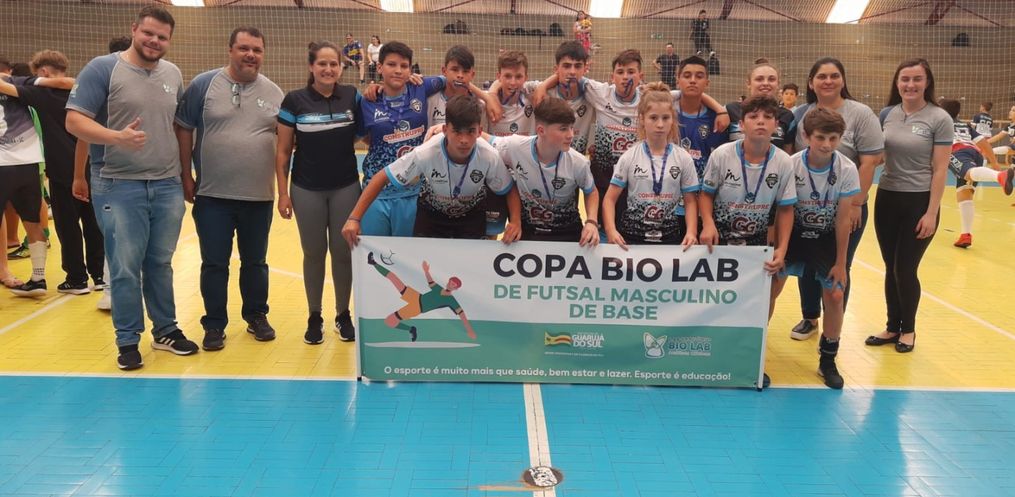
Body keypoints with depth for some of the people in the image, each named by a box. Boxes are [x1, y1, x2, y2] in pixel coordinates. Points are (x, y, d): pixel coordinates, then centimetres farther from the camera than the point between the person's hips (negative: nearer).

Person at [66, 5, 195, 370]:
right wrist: (118, 137, -27)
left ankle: (166, 330, 26)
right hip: (119, 186, -4)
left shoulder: (173, 74, 10)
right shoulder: (102, 69, -6)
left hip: (168, 186, 5)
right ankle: (128, 341, 14)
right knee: (125, 268, 1)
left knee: (160, 264, 14)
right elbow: (74, 121, -11)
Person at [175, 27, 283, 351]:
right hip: (213, 196, -2)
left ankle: (256, 317, 30)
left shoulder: (274, 93, 5)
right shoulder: (204, 85, -2)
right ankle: (214, 325, 19)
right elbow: (183, 130, 0)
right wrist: (185, 176, -2)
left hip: (259, 197, 2)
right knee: (214, 264, 6)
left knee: (255, 262, 14)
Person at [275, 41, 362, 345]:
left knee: (343, 251, 8)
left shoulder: (353, 96, -1)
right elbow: (283, 151, -1)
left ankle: (343, 315, 24)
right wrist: (283, 192, -4)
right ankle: (314, 317, 24)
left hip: (346, 188, 1)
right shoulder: (295, 100, -5)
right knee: (314, 253, 10)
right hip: (307, 190, -1)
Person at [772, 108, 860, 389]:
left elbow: (843, 220, -12)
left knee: (835, 294, -5)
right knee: (771, 287, -8)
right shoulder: (791, 166, -20)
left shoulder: (847, 170, -17)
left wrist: (840, 263, -9)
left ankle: (828, 360, 14)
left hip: (827, 238, 1)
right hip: (794, 233, -1)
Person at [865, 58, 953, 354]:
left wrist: (932, 213, -13)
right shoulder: (887, 114, 4)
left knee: (906, 269, 1)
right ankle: (892, 327, 24)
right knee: (891, 269, 10)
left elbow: (940, 170, -9)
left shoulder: (939, 119, -8)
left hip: (919, 202, -4)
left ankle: (908, 329, 22)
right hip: (887, 199, 4)